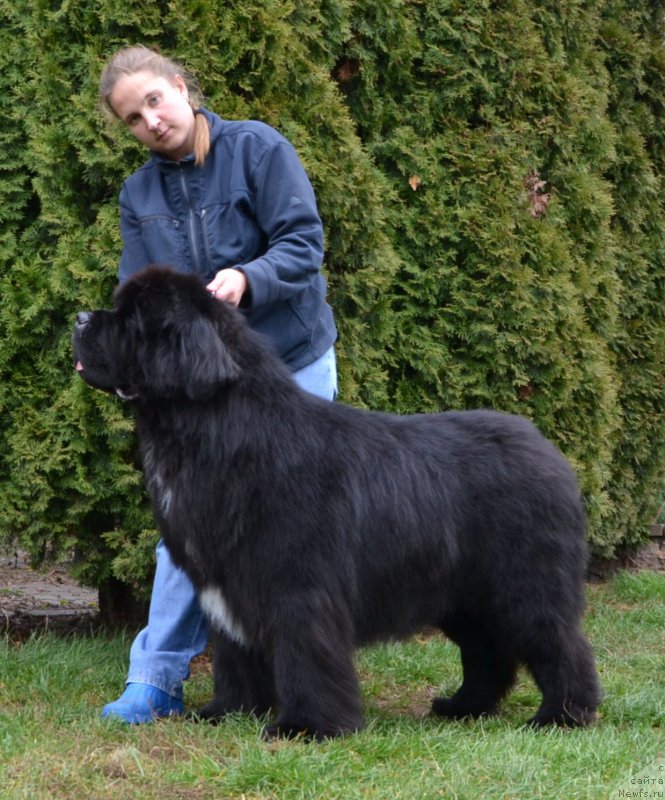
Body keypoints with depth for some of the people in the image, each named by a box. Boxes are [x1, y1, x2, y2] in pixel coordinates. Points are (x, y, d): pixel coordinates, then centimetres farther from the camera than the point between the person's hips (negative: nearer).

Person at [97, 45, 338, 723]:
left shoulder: (258, 149, -9)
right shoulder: (139, 195, 4)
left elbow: (302, 245, -14)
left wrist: (248, 279, -33)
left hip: (291, 366, -3)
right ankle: (155, 680, 3)